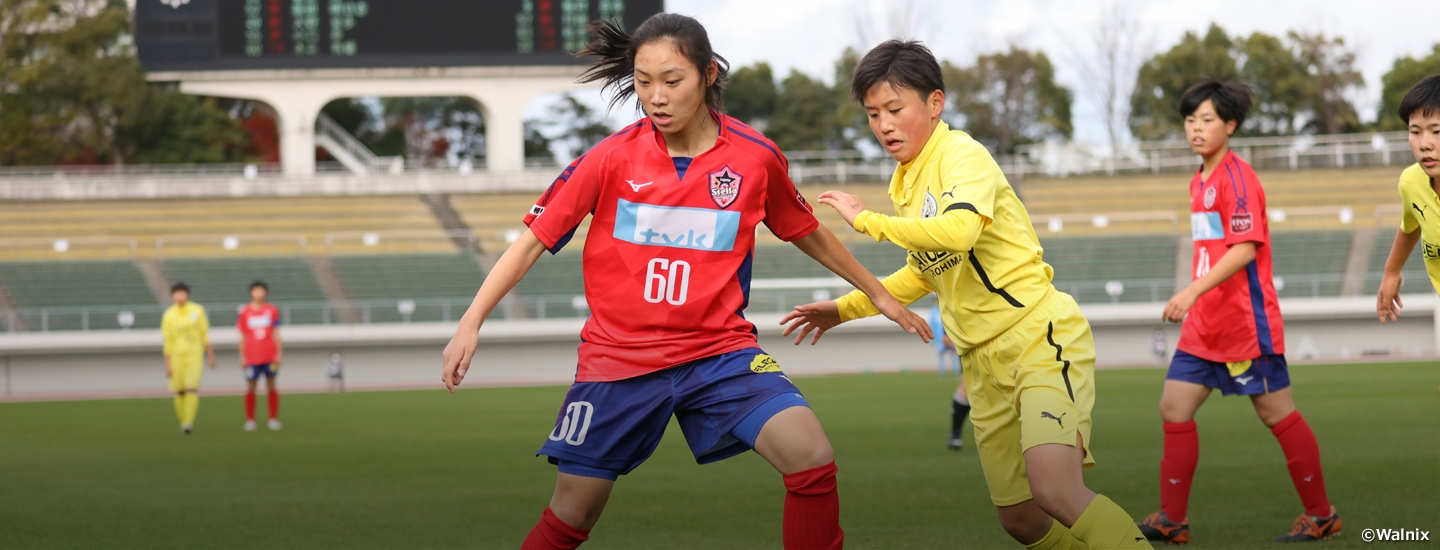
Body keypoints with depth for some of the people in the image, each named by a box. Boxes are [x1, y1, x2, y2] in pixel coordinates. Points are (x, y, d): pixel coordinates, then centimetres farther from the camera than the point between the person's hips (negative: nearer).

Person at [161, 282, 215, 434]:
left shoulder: (197, 311, 1)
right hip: (177, 357, 1)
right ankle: (183, 422, 16)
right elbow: (168, 342, 1)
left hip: (195, 356, -1)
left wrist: (210, 355, 8)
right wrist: (167, 365, -1)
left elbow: (205, 334, 8)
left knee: (192, 389, -14)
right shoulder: (169, 316, -1)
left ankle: (188, 422, -17)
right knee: (180, 392, 1)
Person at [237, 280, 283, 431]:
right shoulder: (245, 312, 3)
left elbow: (276, 334, 8)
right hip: (251, 356, 0)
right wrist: (242, 357, 3)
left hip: (270, 356, 0)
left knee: (271, 385, 2)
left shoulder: (272, 310, 4)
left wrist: (279, 354, 2)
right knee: (251, 387, -1)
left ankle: (273, 419, 9)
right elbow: (242, 336, 6)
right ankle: (250, 420, 6)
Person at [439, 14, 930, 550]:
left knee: (812, 459, -21)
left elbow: (808, 234, 13)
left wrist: (881, 295, 22)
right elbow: (534, 239, -4)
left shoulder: (756, 158, -5)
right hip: (618, 358, 0)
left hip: (719, 350, 0)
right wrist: (470, 323, -14)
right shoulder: (612, 158, -9)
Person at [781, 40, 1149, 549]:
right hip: (986, 361, 9)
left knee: (1054, 490, -29)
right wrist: (843, 308, 29)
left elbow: (958, 230, -31)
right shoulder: (905, 182, 15)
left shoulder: (962, 154, -10)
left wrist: (867, 220, -19)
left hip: (1041, 335, -9)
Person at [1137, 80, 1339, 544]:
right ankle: (1172, 520, 7)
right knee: (1174, 409, 1)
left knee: (1276, 415, 0)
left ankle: (1321, 516, 12)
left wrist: (1193, 291, -31)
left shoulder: (1237, 176, -13)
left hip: (1246, 324, -8)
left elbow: (1245, 248, -24)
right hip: (1204, 326, 9)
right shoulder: (1200, 181, 14)